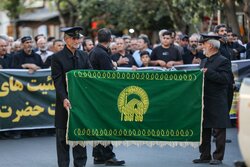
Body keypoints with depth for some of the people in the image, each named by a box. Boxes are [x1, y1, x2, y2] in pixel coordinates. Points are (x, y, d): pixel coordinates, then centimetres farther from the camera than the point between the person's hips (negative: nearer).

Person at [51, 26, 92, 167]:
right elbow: (58, 81, -11)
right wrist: (64, 99, -22)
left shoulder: (84, 56, 8)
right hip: (65, 102, -4)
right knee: (63, 136, 5)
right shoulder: (57, 58, -5)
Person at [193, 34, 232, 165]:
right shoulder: (204, 61, 18)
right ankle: (205, 156, 19)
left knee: (219, 130, -1)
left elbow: (225, 78, -20)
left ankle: (218, 157, 5)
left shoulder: (223, 61, -8)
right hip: (204, 101, 8)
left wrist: (208, 73, -21)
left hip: (217, 103, -8)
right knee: (204, 130, 11)